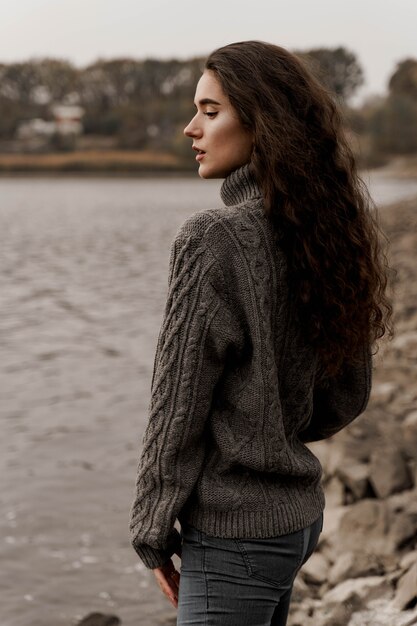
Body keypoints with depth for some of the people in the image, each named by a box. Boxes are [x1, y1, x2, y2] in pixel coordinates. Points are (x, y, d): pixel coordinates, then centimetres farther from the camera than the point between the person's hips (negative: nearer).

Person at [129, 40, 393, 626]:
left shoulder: (213, 239, -20)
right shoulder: (321, 233, 4)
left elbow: (178, 408, -16)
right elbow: (349, 393, 11)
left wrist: (153, 532, -5)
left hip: (235, 534, -8)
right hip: (300, 515, 8)